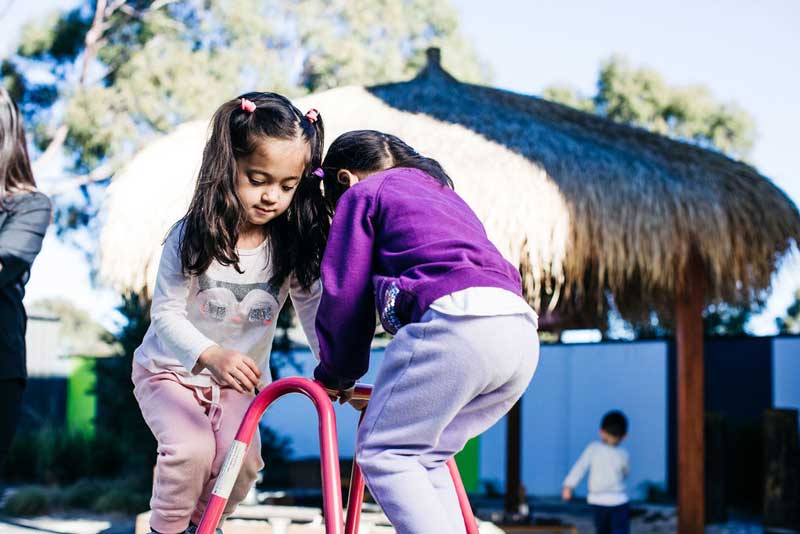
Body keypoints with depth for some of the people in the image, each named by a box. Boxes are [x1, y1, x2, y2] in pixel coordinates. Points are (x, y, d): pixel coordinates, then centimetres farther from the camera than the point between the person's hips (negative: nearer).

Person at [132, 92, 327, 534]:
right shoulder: (193, 237, -20)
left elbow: (314, 311, -12)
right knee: (192, 449, -25)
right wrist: (210, 355, -39)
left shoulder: (293, 246, -12)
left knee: (241, 460, -17)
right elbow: (166, 313, -21)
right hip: (172, 370, -3)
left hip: (240, 381, 3)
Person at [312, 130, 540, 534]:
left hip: (454, 320, -8)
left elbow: (344, 293, 11)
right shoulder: (443, 194, 38)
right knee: (424, 458, 16)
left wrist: (336, 375, 25)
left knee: (382, 452, -1)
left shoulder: (361, 193, 17)